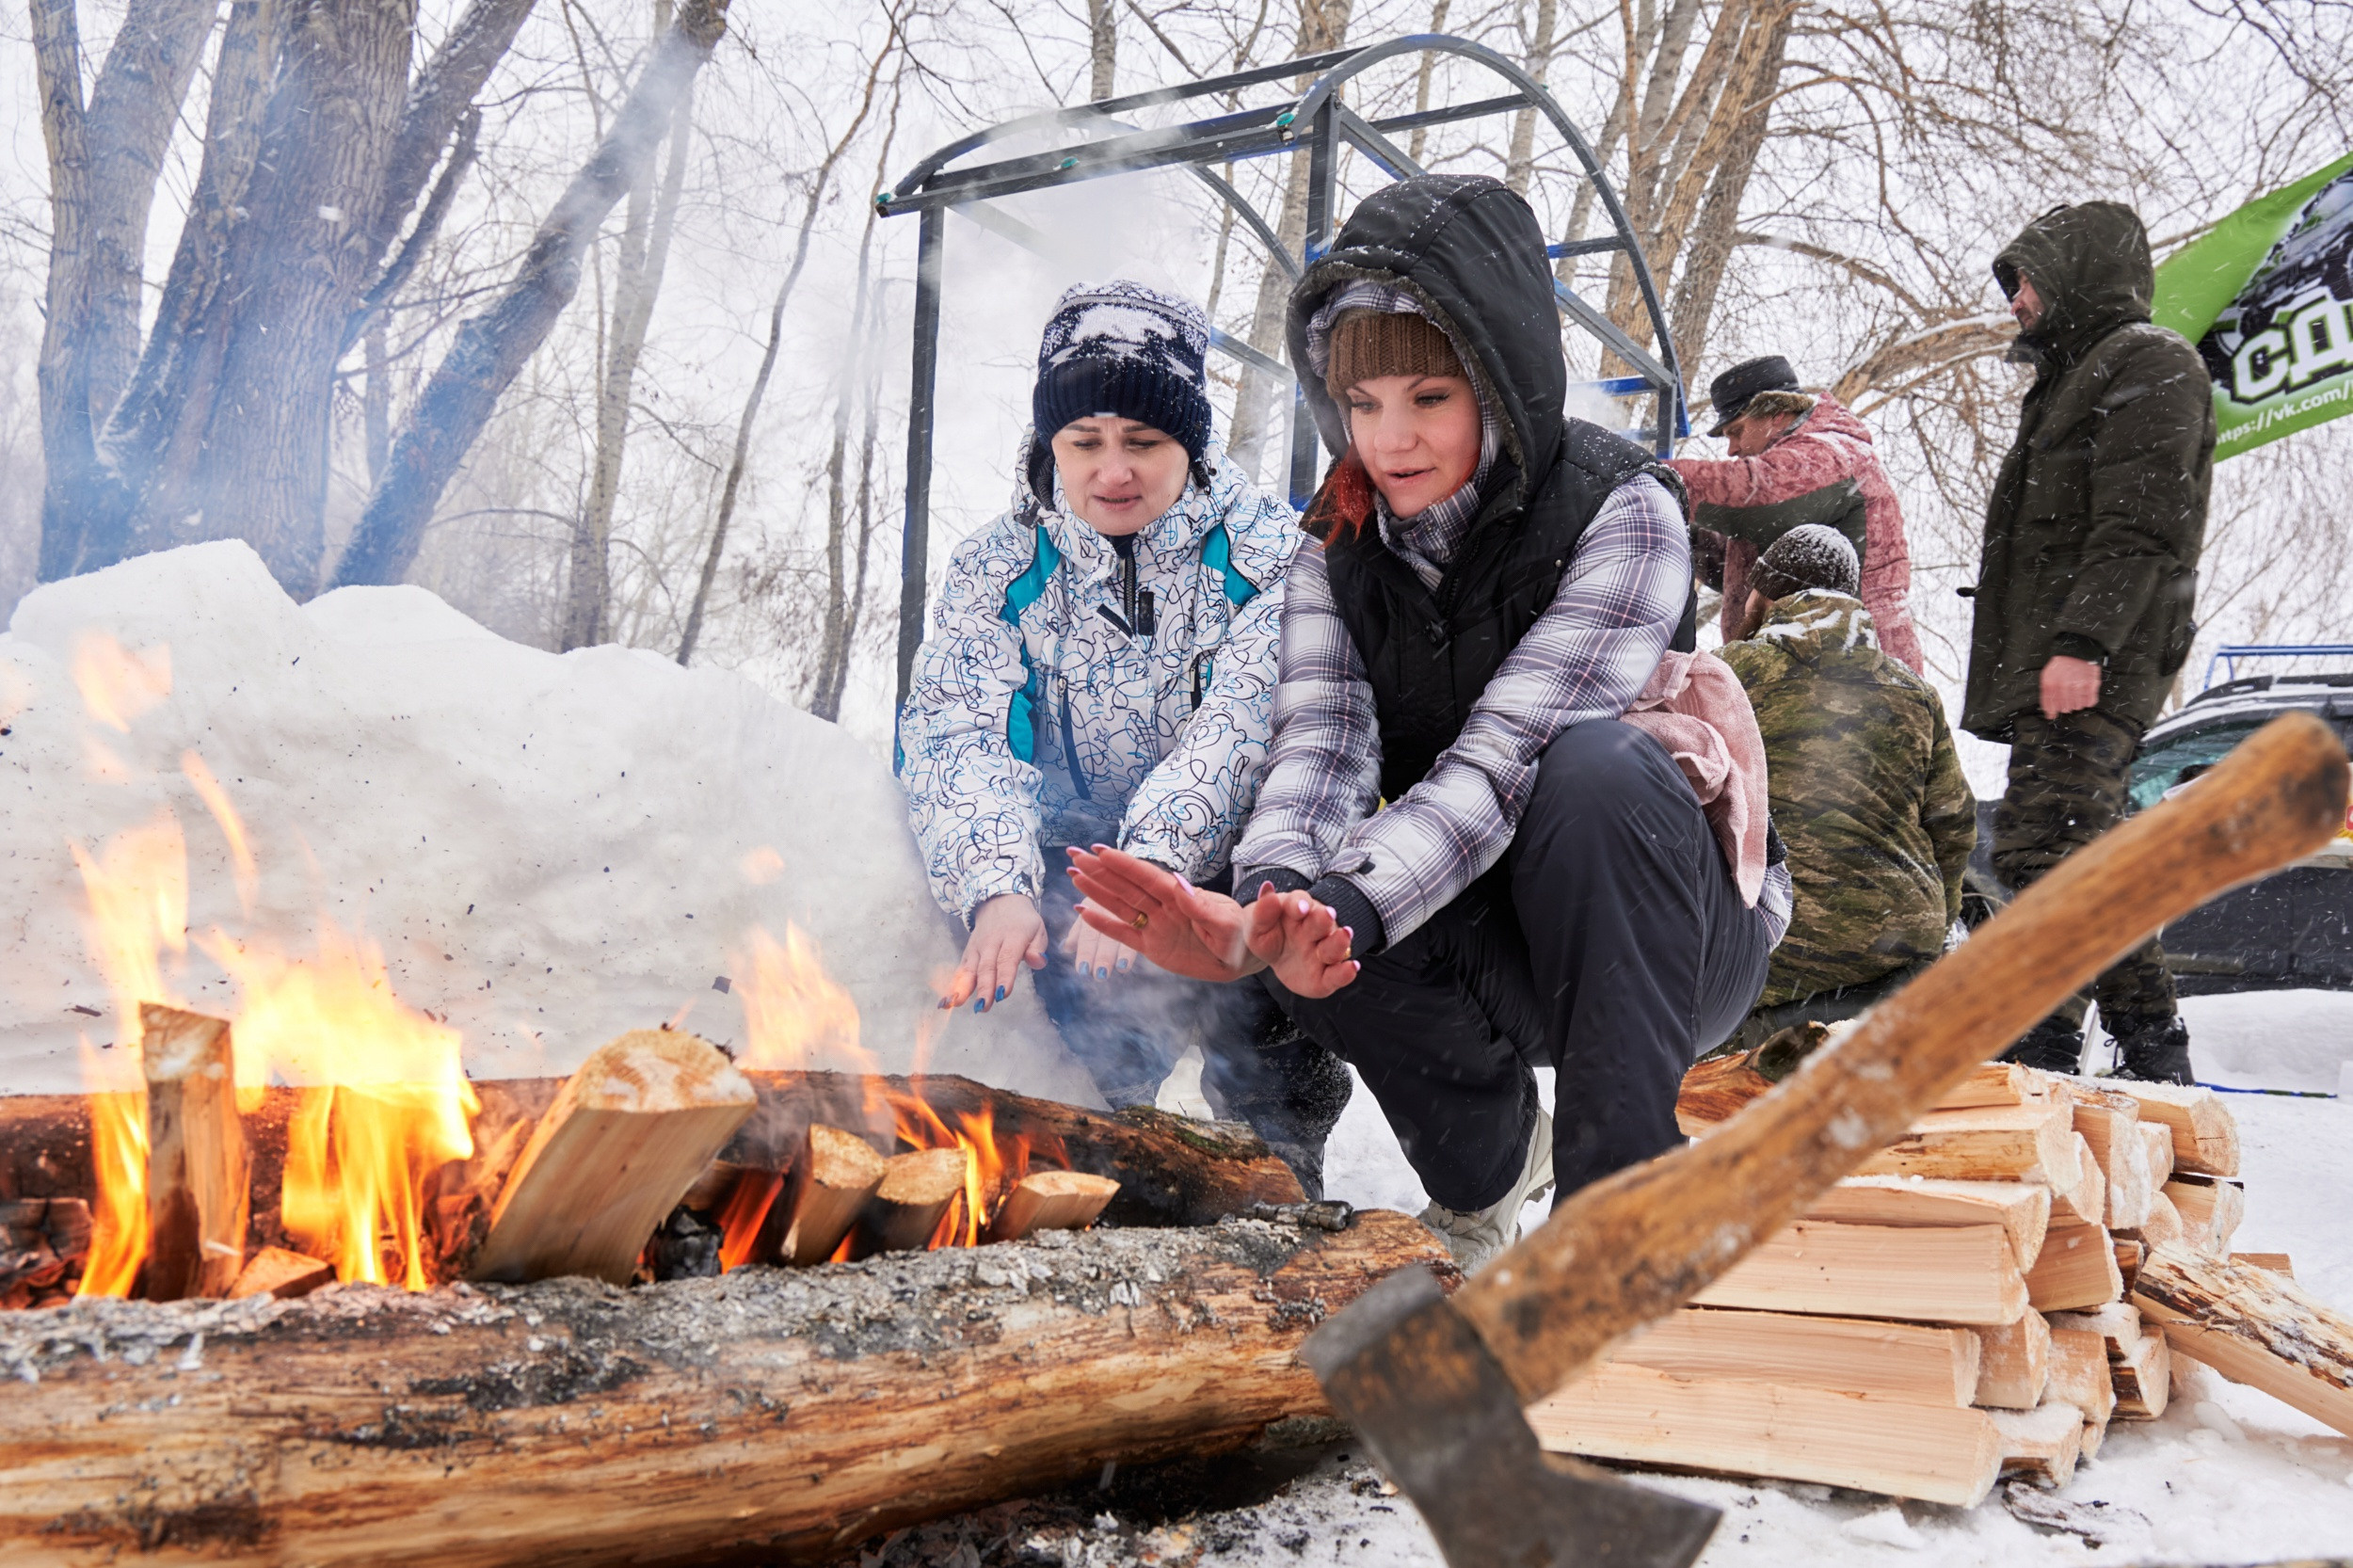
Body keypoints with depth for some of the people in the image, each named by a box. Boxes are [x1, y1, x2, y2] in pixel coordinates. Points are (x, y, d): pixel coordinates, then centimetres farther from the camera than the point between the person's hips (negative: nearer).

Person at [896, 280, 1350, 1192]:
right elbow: (956, 729, -9)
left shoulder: (1273, 556, -1)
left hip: (1227, 877, -2)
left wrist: (1149, 869, -36)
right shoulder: (997, 570, 6)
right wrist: (998, 886, -29)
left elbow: (1246, 723, -18)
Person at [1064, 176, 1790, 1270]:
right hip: (1486, 955, 4)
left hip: (1676, 926, -3)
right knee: (1310, 903, -28)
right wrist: (1269, 909, -41)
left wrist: (1352, 910, -47)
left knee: (1599, 766, -35)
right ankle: (1489, 1158, 1)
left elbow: (1503, 756, -30)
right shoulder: (1338, 547, -3)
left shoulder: (1620, 512, -18)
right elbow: (1321, 747, -19)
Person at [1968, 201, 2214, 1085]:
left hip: (2095, 661, -10)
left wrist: (2081, 641, -24)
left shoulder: (2151, 364, -2)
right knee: (2081, 852, 10)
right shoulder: (2078, 377, 29)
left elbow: (2141, 527, -15)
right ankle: (2152, 1054, 16)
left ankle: (2041, 1050, -18)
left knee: (2042, 847, -18)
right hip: (2055, 664, 11)